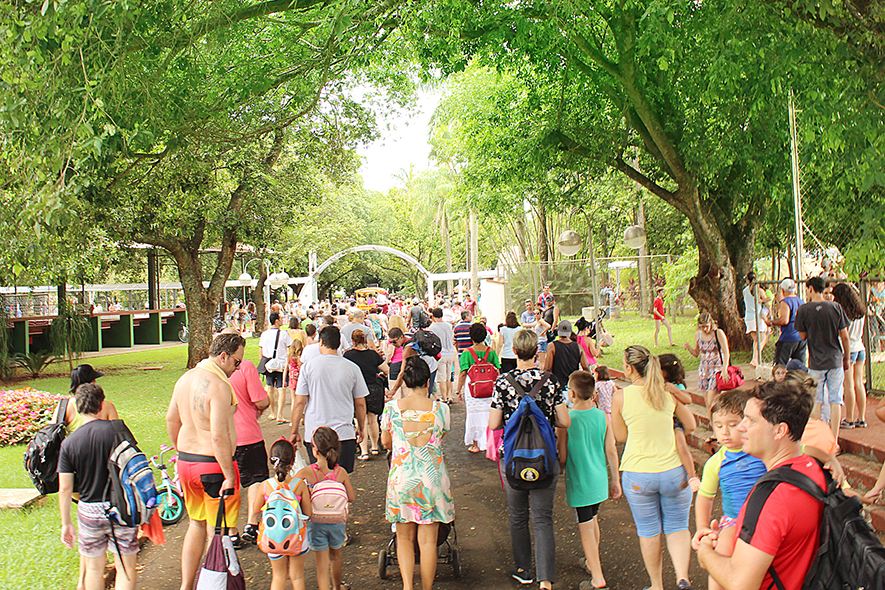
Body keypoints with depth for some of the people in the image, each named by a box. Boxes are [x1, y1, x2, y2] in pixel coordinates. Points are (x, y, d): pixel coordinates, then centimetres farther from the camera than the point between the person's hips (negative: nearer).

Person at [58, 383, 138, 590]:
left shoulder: (68, 443, -5)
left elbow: (65, 488, -3)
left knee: (94, 568, 17)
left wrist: (66, 523, 8)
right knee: (126, 567, 9)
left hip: (88, 511, 2)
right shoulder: (116, 430, -9)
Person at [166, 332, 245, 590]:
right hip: (213, 465, -8)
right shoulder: (219, 386, -21)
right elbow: (219, 436, -26)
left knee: (196, 524, 22)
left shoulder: (185, 378, 6)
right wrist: (229, 476, -21)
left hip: (186, 462, 8)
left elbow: (171, 419, 16)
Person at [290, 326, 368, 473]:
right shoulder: (352, 368, -1)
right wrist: (360, 429, 21)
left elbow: (299, 403, -1)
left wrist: (294, 432, 9)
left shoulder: (308, 366, -2)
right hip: (344, 434, 0)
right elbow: (360, 404, 6)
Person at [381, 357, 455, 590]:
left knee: (404, 537, 15)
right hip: (432, 477, 0)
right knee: (428, 540, 9)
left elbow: (385, 442, 9)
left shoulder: (391, 408, -7)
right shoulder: (441, 409, -8)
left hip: (401, 478, 1)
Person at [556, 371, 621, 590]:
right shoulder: (602, 416, -6)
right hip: (599, 481, 5)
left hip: (579, 483, -5)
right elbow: (611, 451, -1)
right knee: (593, 521, 24)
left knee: (586, 528, 3)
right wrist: (616, 480, 10)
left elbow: (562, 458, -12)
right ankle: (592, 563, 42)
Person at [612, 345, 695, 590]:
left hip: (638, 475, -1)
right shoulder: (668, 392, -3)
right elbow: (690, 423, 10)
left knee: (648, 531, 14)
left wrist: (609, 418, 19)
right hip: (673, 472, 1)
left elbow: (620, 436, 2)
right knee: (677, 527, 17)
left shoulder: (621, 396, -9)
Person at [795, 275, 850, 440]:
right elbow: (844, 336, 1)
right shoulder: (836, 308, -3)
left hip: (816, 362, -1)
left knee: (816, 401, 10)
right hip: (836, 360, 1)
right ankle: (833, 440, 9)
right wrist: (847, 358, 12)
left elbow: (803, 336, 0)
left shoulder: (804, 309, -8)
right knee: (835, 401, 6)